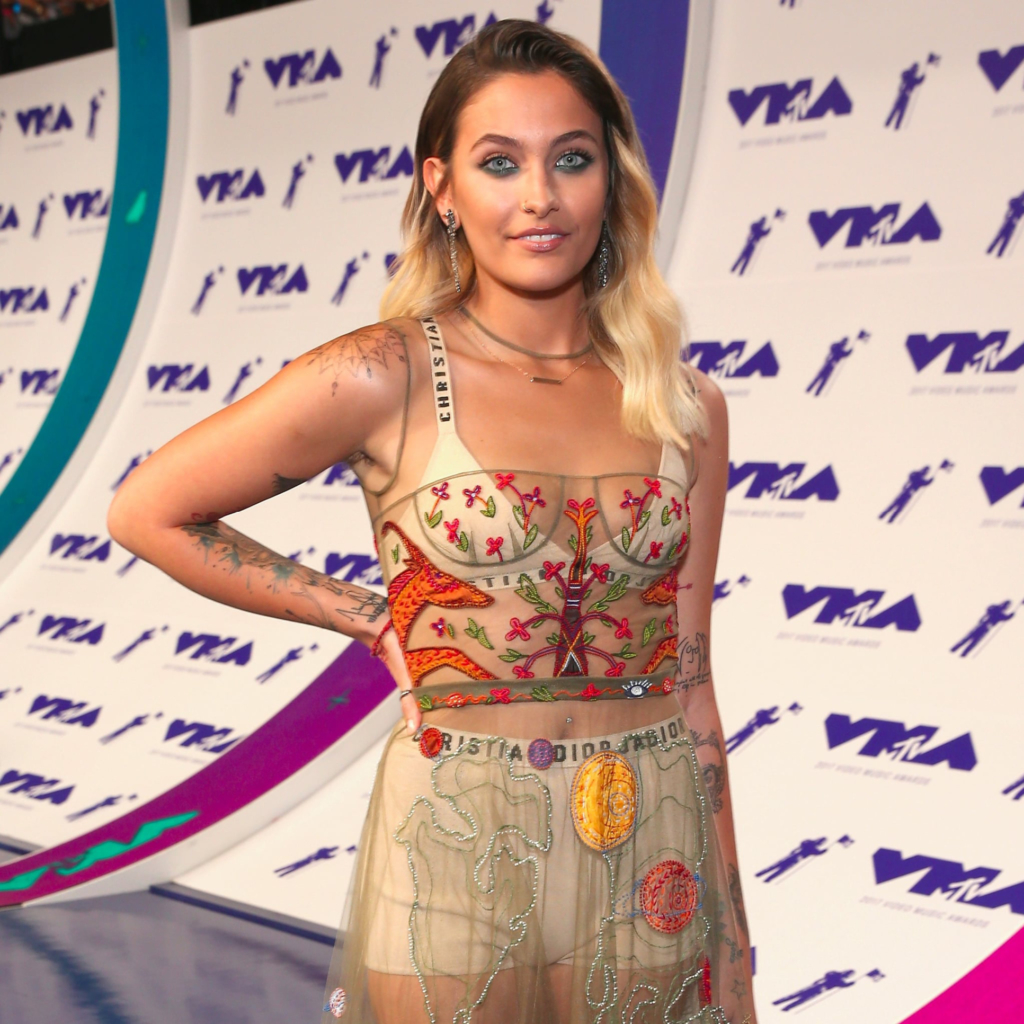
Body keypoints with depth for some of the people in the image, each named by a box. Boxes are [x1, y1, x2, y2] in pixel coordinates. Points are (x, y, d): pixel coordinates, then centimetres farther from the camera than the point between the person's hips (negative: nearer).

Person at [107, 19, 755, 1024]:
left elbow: (688, 679, 6)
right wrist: (369, 617, 1)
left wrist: (732, 942, 7)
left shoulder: (687, 406, 3)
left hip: (653, 873, 3)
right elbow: (149, 510, 0)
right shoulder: (383, 379, -8)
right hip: (459, 864, -3)